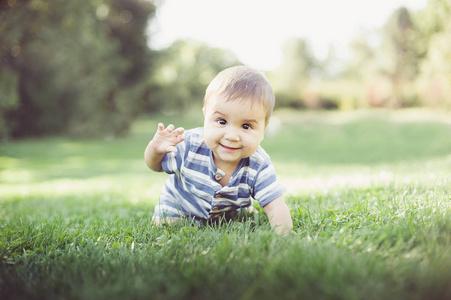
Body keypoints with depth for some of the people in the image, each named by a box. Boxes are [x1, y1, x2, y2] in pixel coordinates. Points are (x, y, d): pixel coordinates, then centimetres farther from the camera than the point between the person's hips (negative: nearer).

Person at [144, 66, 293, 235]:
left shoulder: (258, 168, -33)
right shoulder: (190, 144, -32)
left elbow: (276, 209, -31)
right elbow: (156, 166, -14)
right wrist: (155, 149, -36)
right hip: (179, 210, -1)